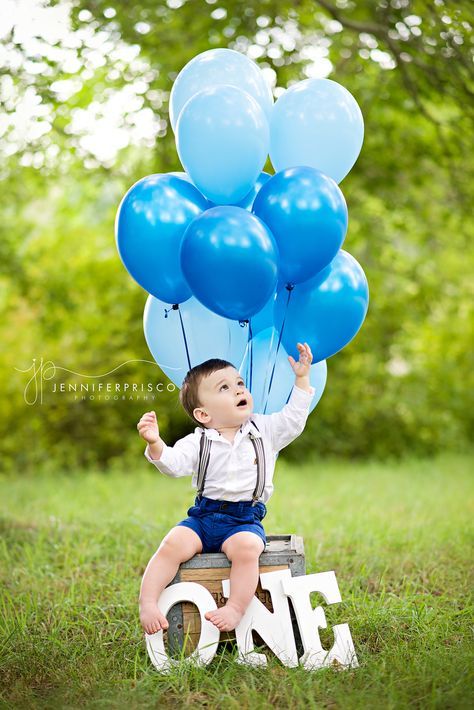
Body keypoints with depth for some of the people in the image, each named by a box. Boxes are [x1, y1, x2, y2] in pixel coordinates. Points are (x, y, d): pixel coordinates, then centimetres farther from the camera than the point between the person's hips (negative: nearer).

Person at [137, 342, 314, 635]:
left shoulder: (264, 430, 11)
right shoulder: (199, 442, 2)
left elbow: (293, 420, 8)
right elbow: (174, 462, -12)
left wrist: (302, 379, 2)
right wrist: (155, 444, -32)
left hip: (246, 519, 0)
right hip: (204, 515, 1)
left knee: (246, 547, -33)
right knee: (173, 544, -23)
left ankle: (236, 609, -26)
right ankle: (147, 602, -18)